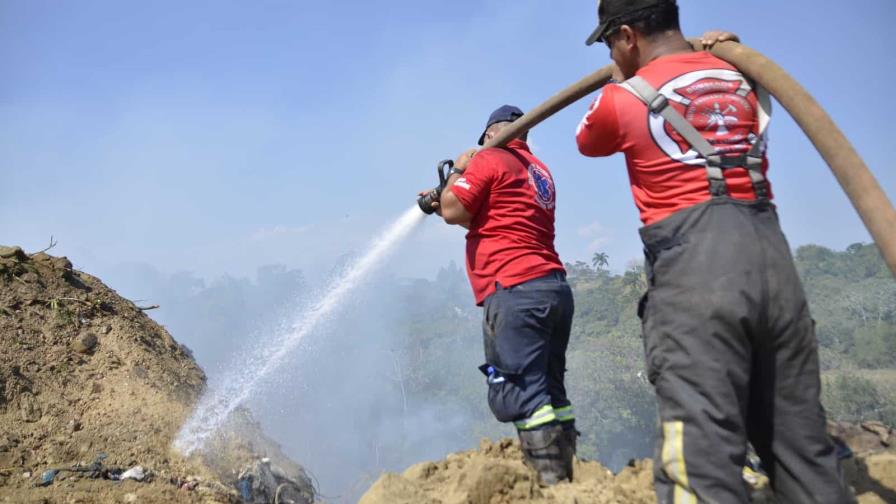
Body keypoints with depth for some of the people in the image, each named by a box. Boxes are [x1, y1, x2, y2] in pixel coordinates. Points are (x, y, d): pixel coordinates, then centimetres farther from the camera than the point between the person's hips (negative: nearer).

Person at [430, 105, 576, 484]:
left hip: (516, 290, -9)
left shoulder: (490, 159, -2)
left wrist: (456, 173, 11)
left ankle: (551, 485, -14)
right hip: (555, 288, 9)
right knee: (549, 390, 11)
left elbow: (454, 212, -5)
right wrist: (443, 205, 31)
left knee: (521, 393, -10)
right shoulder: (540, 171, 23)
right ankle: (564, 478, 12)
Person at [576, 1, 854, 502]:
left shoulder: (622, 98, 4)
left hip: (695, 274, -6)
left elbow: (587, 142, 25)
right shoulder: (744, 80, 18)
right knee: (803, 445, 14)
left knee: (702, 460, -10)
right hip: (774, 262, 6)